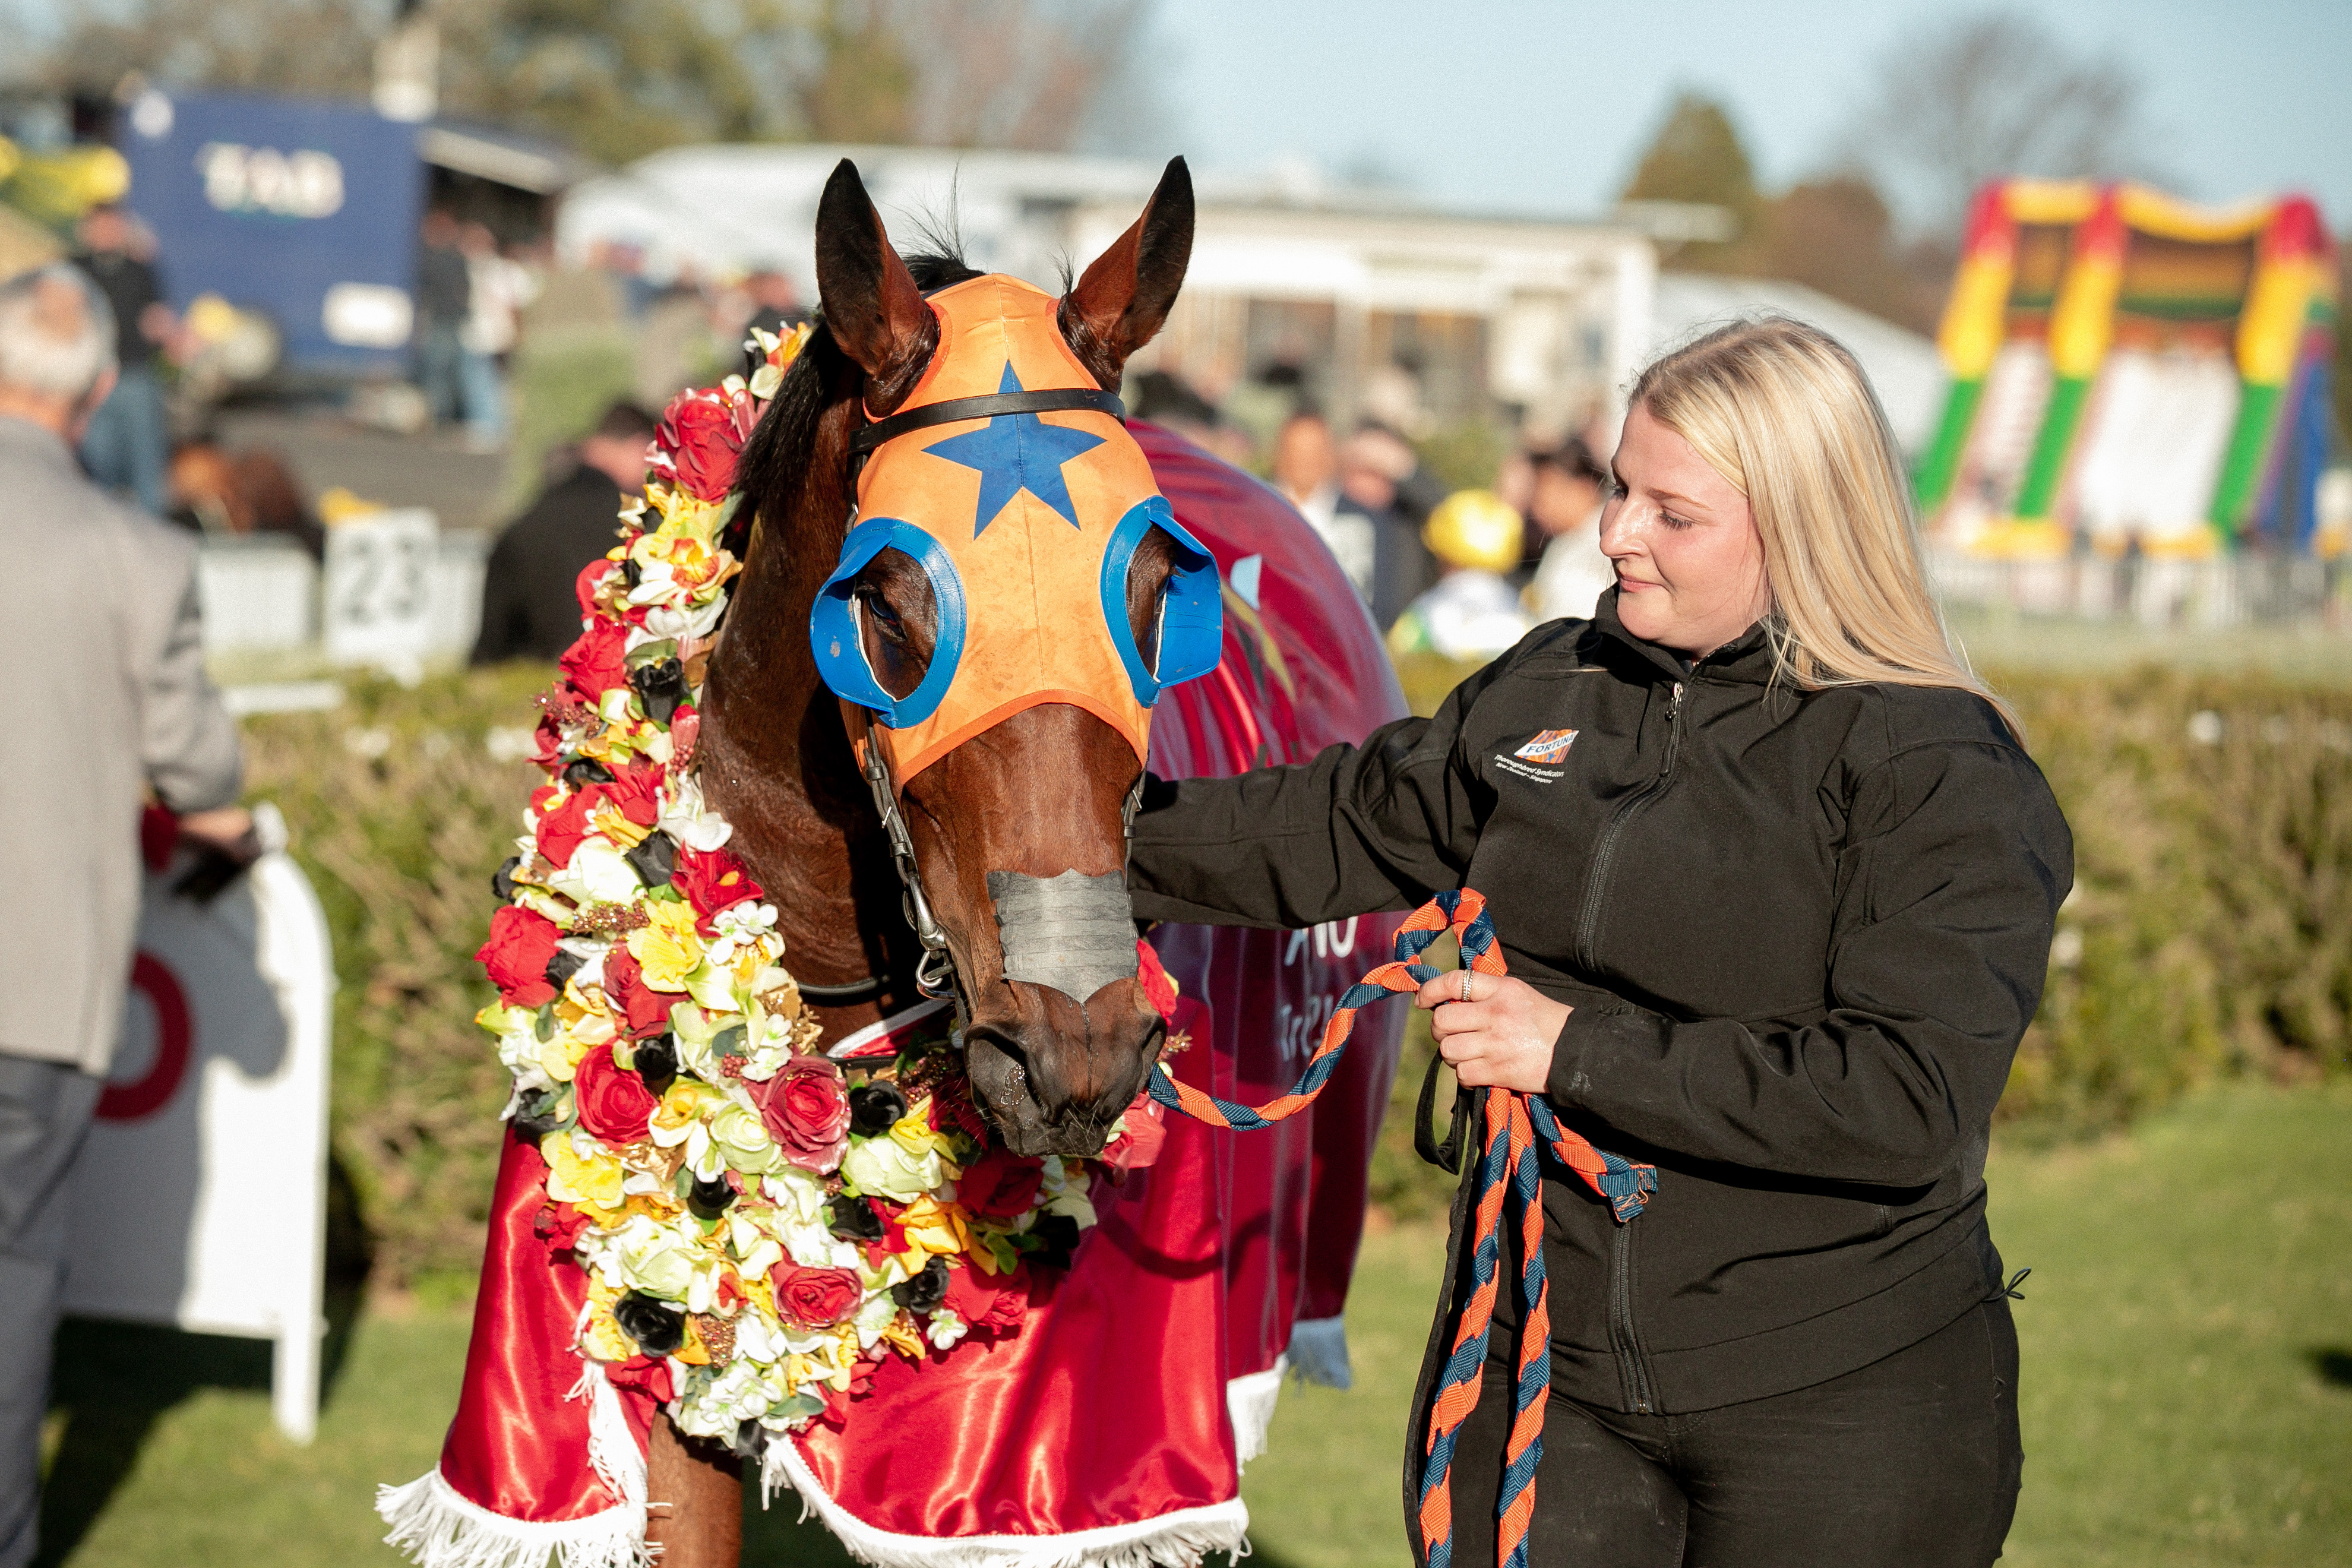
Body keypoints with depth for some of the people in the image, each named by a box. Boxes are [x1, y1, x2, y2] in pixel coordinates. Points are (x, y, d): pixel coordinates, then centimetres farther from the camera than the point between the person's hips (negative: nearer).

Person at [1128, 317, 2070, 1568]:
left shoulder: (1942, 776, -14)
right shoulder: (1548, 691, 5)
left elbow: (1909, 1099, -24)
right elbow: (1343, 828, 18)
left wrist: (1582, 1048, -22)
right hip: (1542, 1373, 5)